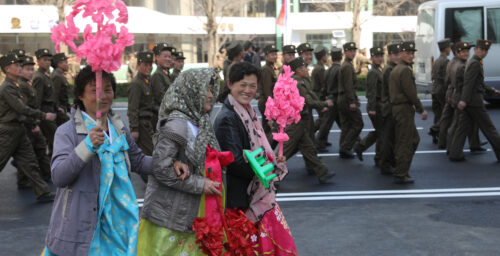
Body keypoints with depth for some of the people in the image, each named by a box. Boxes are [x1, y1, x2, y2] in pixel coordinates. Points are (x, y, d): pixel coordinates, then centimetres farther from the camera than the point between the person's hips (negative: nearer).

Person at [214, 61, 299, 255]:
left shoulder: (248, 113, 11)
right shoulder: (227, 118, -17)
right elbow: (234, 161, -23)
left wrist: (273, 159, 1)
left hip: (258, 194, 9)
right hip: (243, 199, -9)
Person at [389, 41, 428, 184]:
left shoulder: (395, 69, 16)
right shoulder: (405, 70, -15)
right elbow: (411, 93, -19)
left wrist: (413, 107, 21)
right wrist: (421, 110, -11)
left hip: (397, 107, 10)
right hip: (404, 109, -10)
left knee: (414, 139, 18)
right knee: (405, 143, -4)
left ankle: (401, 170, 22)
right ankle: (401, 175, 0)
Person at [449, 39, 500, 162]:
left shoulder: (472, 62, 19)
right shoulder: (475, 64, -13)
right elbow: (468, 83, -23)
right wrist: (464, 100, -30)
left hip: (467, 102, 10)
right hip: (475, 102, -10)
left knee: (463, 127, 6)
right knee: (489, 128, -1)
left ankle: (455, 153, 3)